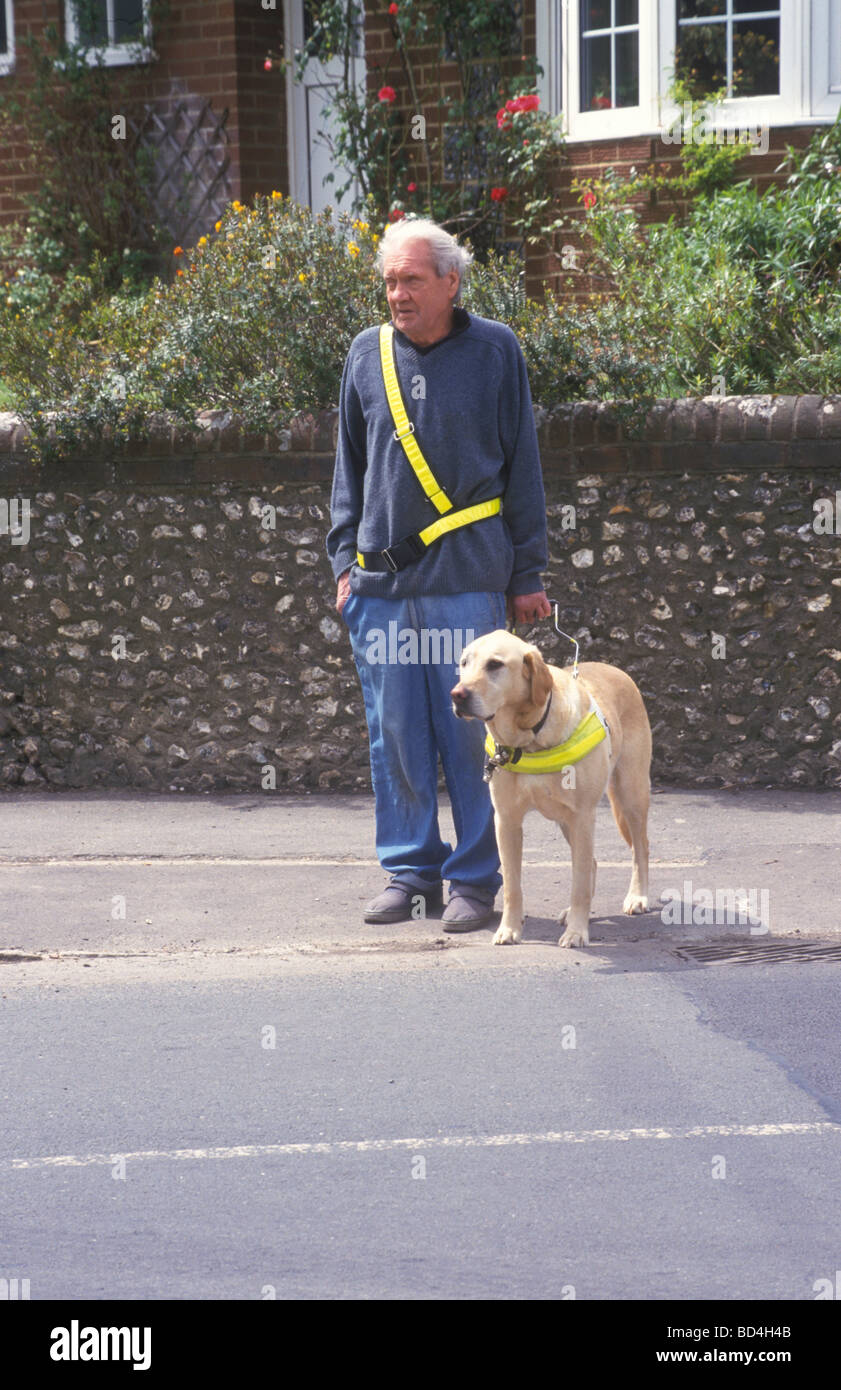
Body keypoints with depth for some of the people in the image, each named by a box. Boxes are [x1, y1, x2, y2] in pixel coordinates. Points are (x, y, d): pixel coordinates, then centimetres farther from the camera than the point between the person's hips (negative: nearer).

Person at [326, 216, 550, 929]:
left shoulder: (494, 350, 2)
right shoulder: (368, 354, 10)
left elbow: (522, 467, 5)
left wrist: (527, 574, 2)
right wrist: (345, 560, 11)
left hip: (468, 577, -3)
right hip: (381, 579, 3)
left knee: (472, 731, -2)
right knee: (396, 734, 6)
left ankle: (476, 878, 7)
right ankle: (411, 870, 17)